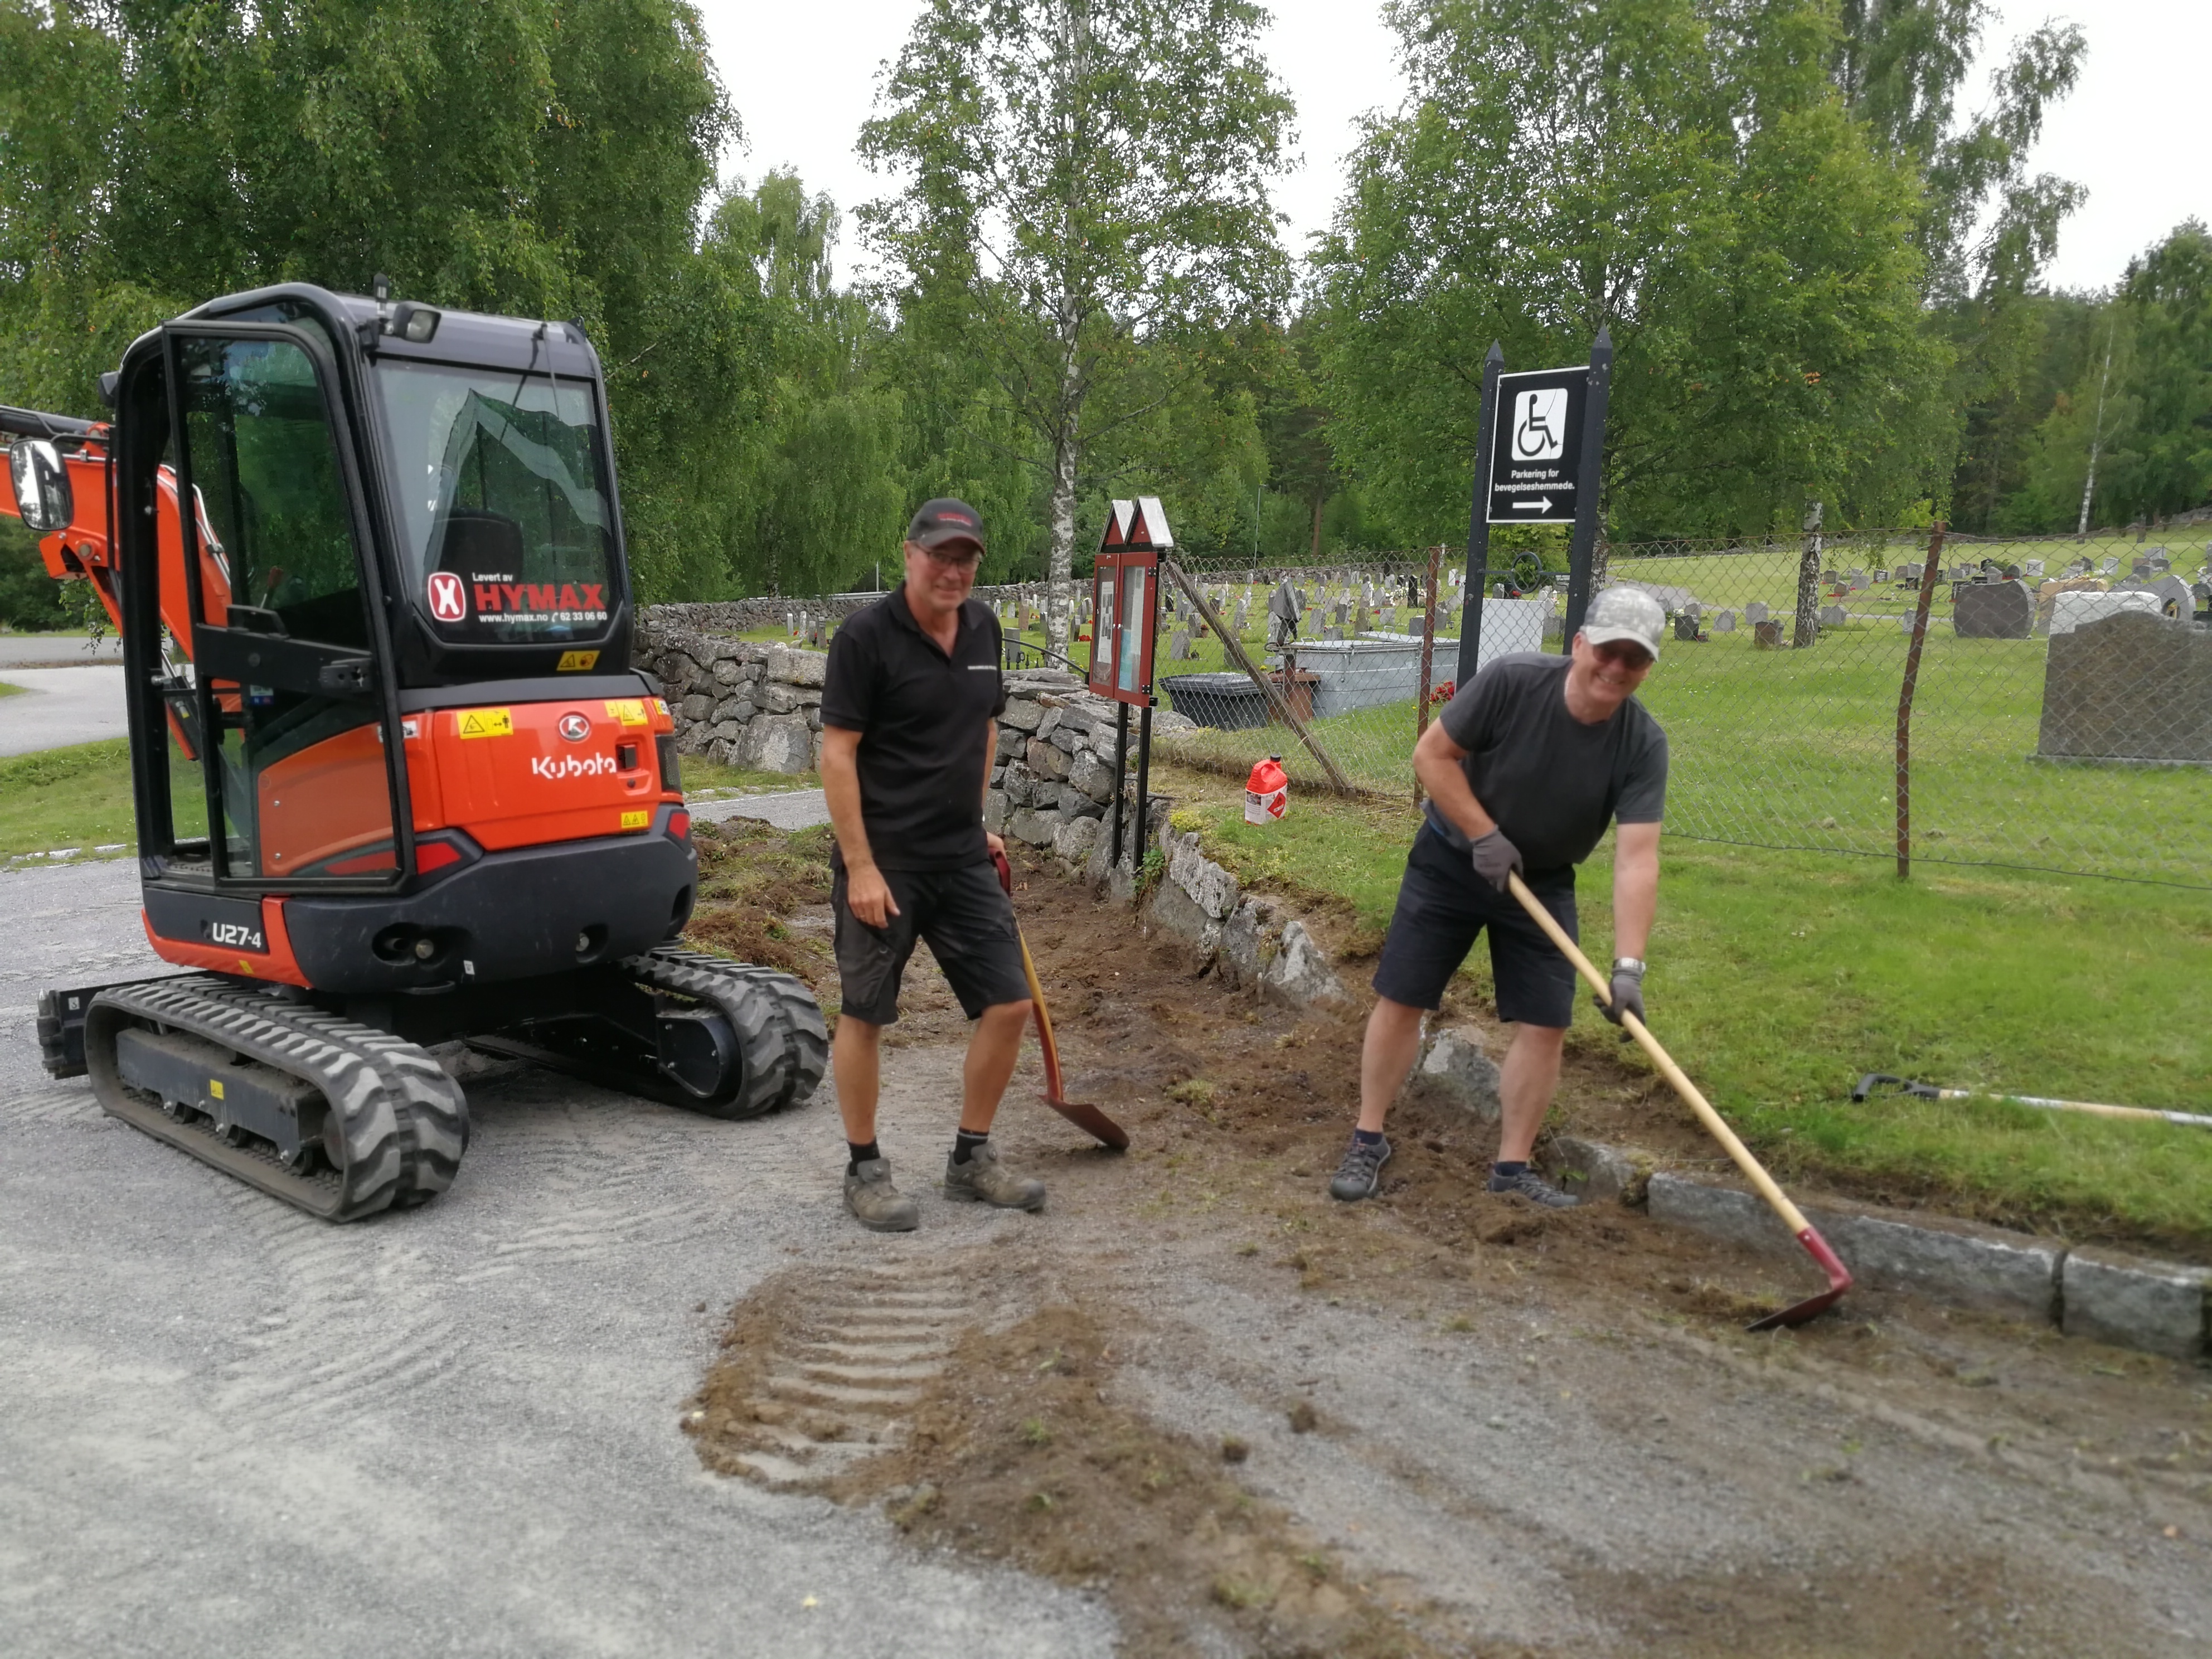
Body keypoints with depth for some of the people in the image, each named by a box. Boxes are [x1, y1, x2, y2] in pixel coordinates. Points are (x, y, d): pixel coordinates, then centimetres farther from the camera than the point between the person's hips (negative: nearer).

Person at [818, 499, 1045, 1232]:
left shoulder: (983, 629, 7)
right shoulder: (866, 637, -11)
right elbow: (837, 754, -13)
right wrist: (860, 867, -17)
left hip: (963, 861, 6)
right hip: (883, 863, -6)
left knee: (1009, 1004, 5)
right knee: (864, 1015, 4)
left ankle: (972, 1157, 22)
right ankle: (865, 1170, 20)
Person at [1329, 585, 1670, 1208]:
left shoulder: (1643, 744, -20)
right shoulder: (1512, 680, -25)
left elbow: (1637, 859, -26)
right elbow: (1431, 755, -16)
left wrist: (1628, 965, -34)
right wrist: (1484, 834, -22)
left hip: (1543, 881, 2)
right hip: (1451, 860, -2)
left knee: (1545, 1026, -1)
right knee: (1400, 1000, 0)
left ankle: (1512, 1167, 16)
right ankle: (1369, 1141, 17)